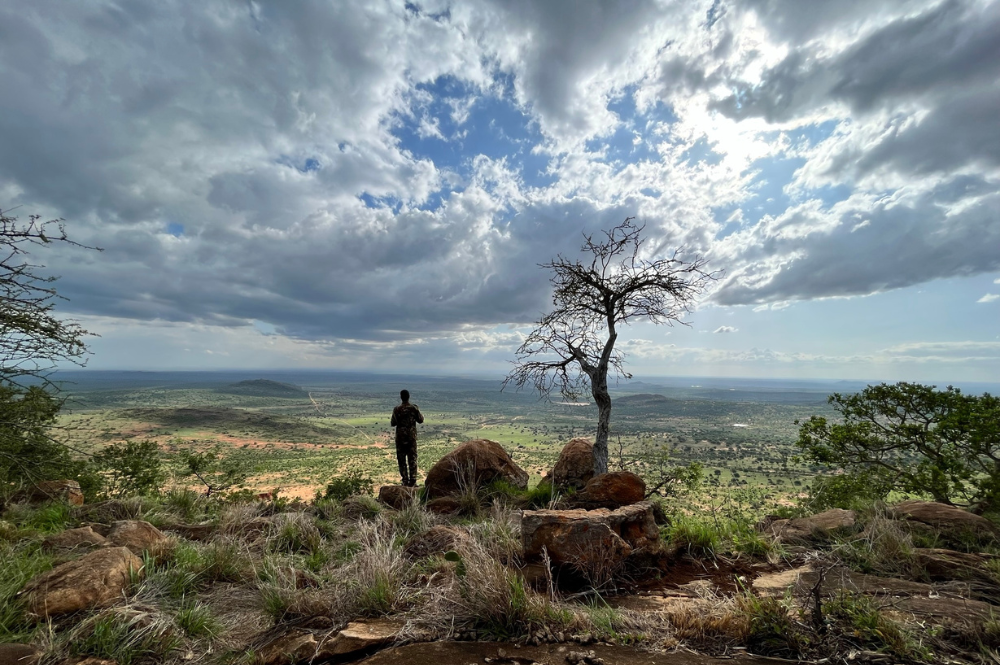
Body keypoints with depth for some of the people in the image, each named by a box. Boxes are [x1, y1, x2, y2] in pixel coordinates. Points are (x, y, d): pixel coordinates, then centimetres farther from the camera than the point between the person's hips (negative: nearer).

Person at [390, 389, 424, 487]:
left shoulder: (397, 409, -8)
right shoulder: (414, 408, -4)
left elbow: (393, 423, -4)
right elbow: (420, 420, 5)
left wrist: (390, 422, 17)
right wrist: (421, 414, 22)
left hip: (400, 437, -1)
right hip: (412, 437, 1)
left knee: (402, 460, 8)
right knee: (412, 459, 6)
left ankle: (405, 481, 8)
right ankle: (412, 481, 4)